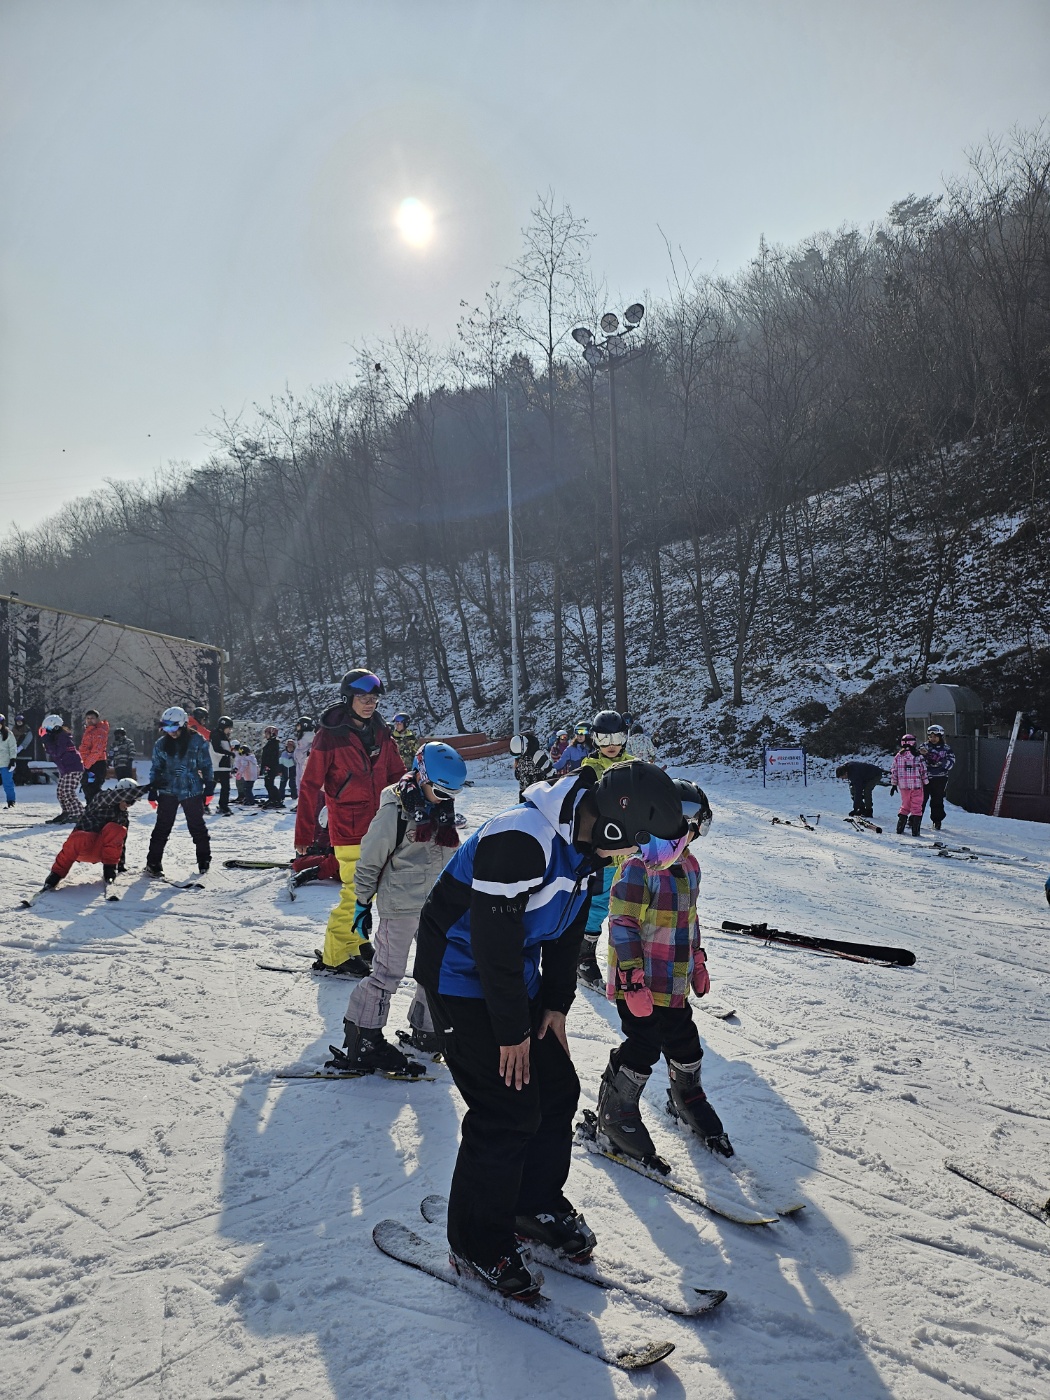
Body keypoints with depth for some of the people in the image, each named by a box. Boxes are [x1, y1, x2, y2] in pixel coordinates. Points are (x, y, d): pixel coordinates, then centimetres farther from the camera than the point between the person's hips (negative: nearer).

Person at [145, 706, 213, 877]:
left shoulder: (197, 741, -7)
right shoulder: (161, 744, 1)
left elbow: (206, 766, -1)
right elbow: (156, 768, 7)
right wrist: (153, 791, 2)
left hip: (192, 791, -2)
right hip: (168, 791, 2)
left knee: (197, 826, 7)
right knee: (162, 827, 1)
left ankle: (204, 859, 21)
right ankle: (153, 862, 7)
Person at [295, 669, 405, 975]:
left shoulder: (380, 733, 4)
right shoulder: (331, 735, -13)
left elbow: (396, 776, 11)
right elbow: (310, 786, -10)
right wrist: (304, 833, -9)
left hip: (378, 826, 7)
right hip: (348, 828, -6)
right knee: (356, 893, -5)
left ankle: (356, 940, 36)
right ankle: (336, 956, 11)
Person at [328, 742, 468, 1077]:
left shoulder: (444, 810, 8)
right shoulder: (395, 810, -14)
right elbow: (370, 859, -9)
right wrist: (362, 902, -5)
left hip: (437, 907, 7)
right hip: (400, 907, -7)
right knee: (387, 973, -4)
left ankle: (426, 1032, 28)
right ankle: (361, 1042, 8)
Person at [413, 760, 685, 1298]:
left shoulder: (584, 843, -1)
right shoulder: (519, 840, -32)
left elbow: (566, 930, 10)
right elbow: (495, 943, -28)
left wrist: (556, 1004, 5)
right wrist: (512, 1031, -19)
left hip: (516, 977, 9)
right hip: (463, 978, -9)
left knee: (557, 1089, 12)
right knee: (509, 1111, -8)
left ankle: (539, 1203, 34)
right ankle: (477, 1244, 12)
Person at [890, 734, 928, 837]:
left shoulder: (897, 756, 1)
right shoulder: (918, 756, -8)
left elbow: (894, 771, 4)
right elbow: (923, 771, -4)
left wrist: (893, 784, 12)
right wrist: (925, 783, 7)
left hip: (903, 786, 3)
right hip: (916, 786, -3)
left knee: (905, 806, 17)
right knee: (916, 807, 3)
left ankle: (900, 828, 15)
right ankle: (915, 830, -2)